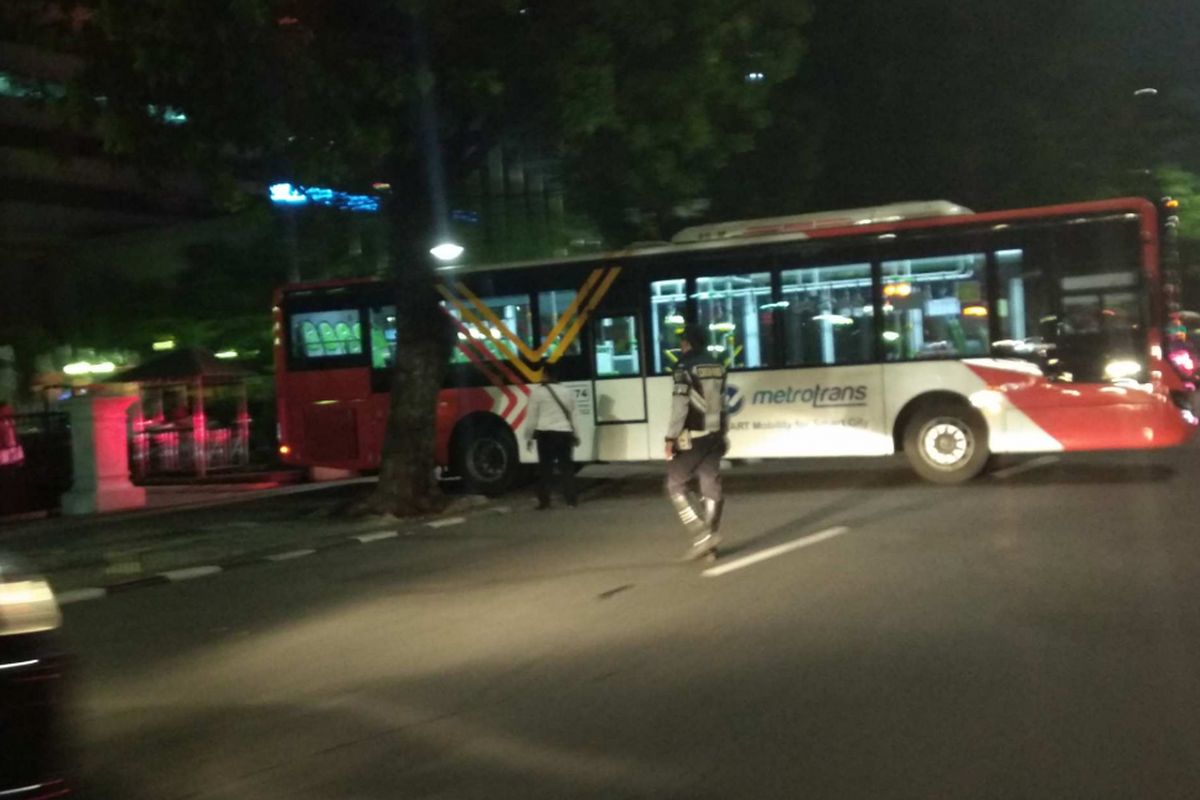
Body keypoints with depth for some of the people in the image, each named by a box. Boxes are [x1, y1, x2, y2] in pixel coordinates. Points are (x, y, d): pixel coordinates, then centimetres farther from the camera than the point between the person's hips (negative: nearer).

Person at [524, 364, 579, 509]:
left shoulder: (537, 392, -3)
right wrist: (575, 435, 25)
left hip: (545, 433, -3)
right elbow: (573, 416, 15)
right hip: (564, 433, 3)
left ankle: (544, 501, 0)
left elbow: (532, 417, -3)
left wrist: (529, 437, 5)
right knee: (566, 466, 7)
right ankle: (571, 499, 5)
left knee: (545, 467, 1)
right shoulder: (567, 392, 11)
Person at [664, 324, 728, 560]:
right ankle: (708, 544, 13)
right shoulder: (717, 366, 10)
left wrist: (671, 437, -14)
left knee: (676, 486, 3)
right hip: (715, 435, 7)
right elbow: (721, 402, 14)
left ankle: (702, 535, -8)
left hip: (692, 437, -7)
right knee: (711, 489, 9)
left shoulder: (685, 367, -11)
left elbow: (680, 404, -17)